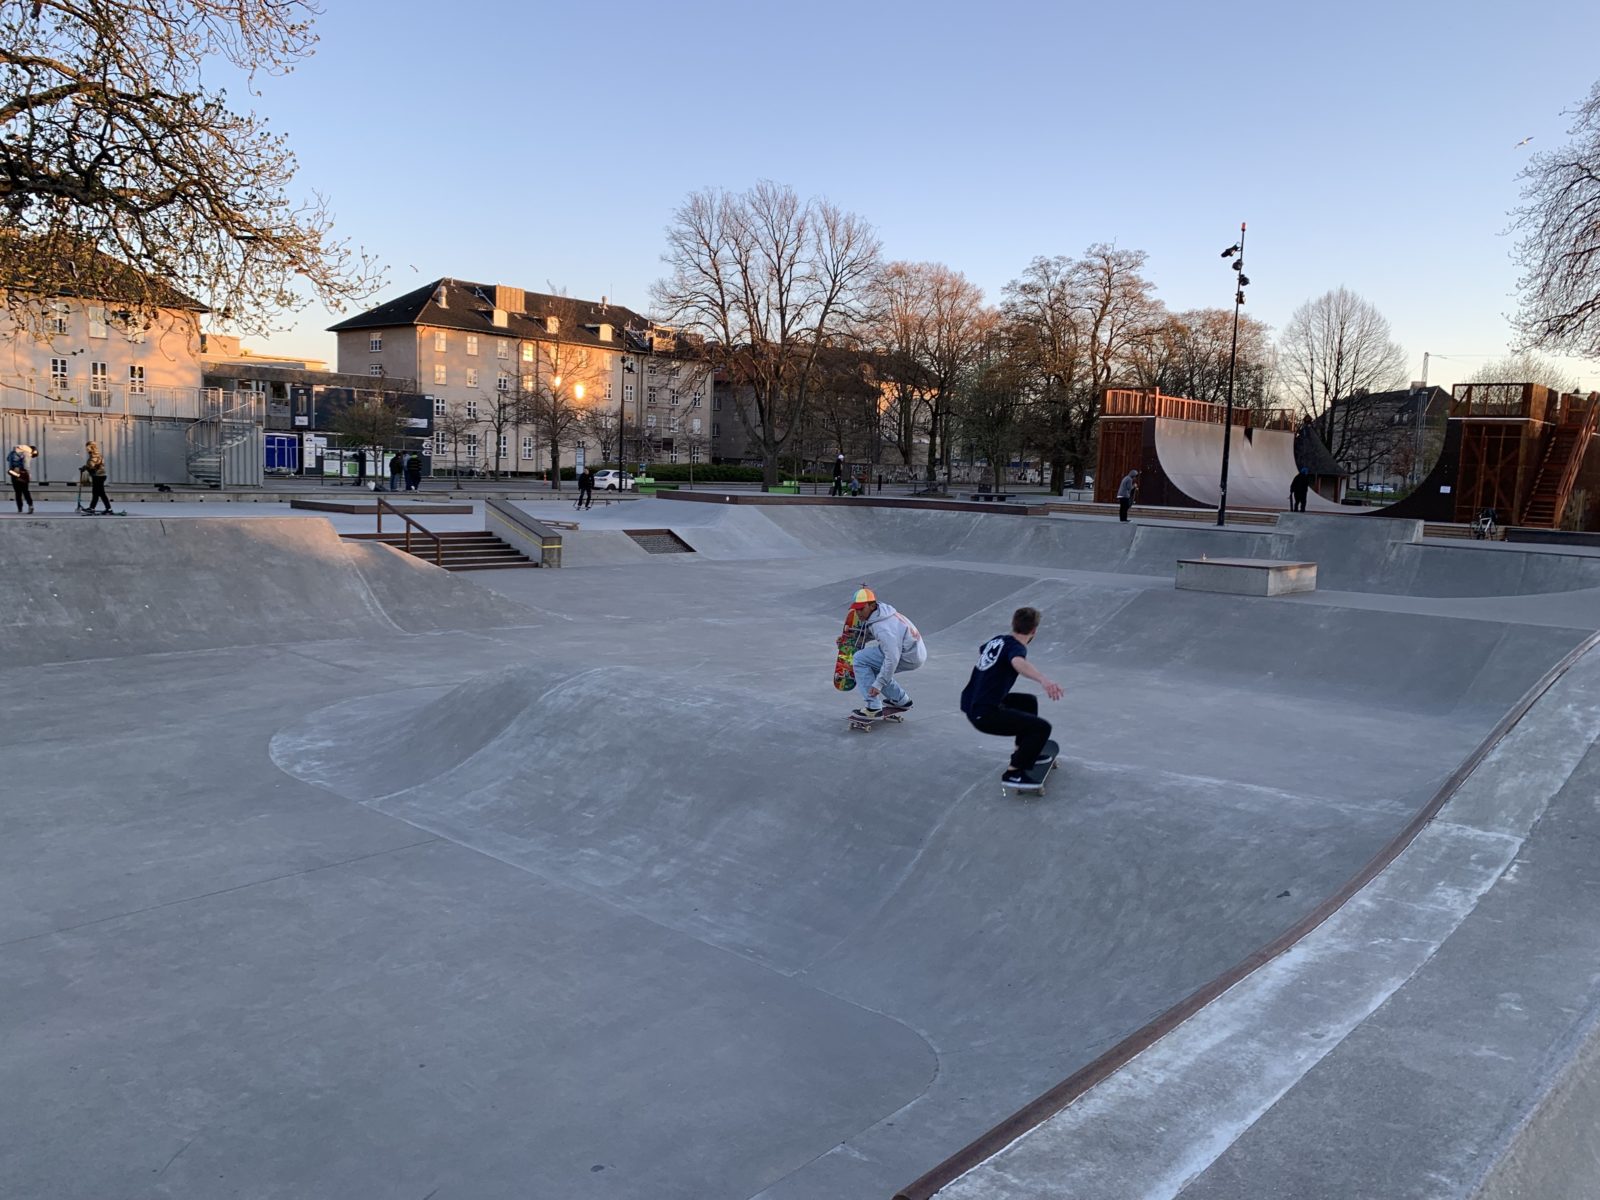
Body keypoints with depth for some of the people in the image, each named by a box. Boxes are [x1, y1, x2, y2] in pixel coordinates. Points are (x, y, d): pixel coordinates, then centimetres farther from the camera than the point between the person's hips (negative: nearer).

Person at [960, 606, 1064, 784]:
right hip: (984, 715, -9)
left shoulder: (997, 640, 10)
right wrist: (1043, 680, -60)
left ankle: (1024, 752, 34)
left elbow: (981, 649, 36)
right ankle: (1013, 773, -6)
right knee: (1042, 727, -11)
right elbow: (1018, 663, -43)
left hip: (972, 704, 9)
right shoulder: (1015, 647, -15)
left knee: (1029, 701, 27)